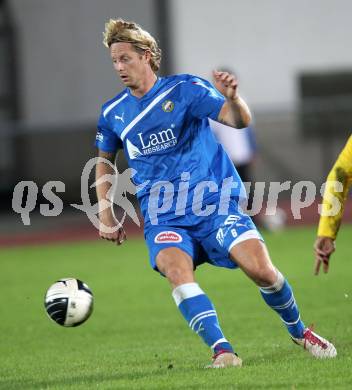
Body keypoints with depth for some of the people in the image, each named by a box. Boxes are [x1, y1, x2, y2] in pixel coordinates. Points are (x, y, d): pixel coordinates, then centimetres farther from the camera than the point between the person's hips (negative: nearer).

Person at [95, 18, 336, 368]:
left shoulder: (184, 89, -4)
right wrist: (105, 214, 16)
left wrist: (232, 98, -38)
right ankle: (222, 351, -31)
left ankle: (299, 332, 10)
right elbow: (105, 159, 25)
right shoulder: (113, 113, 7)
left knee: (260, 269, -17)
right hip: (163, 218, 2)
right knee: (177, 271, -30)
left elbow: (239, 120, -15)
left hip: (214, 203, -2)